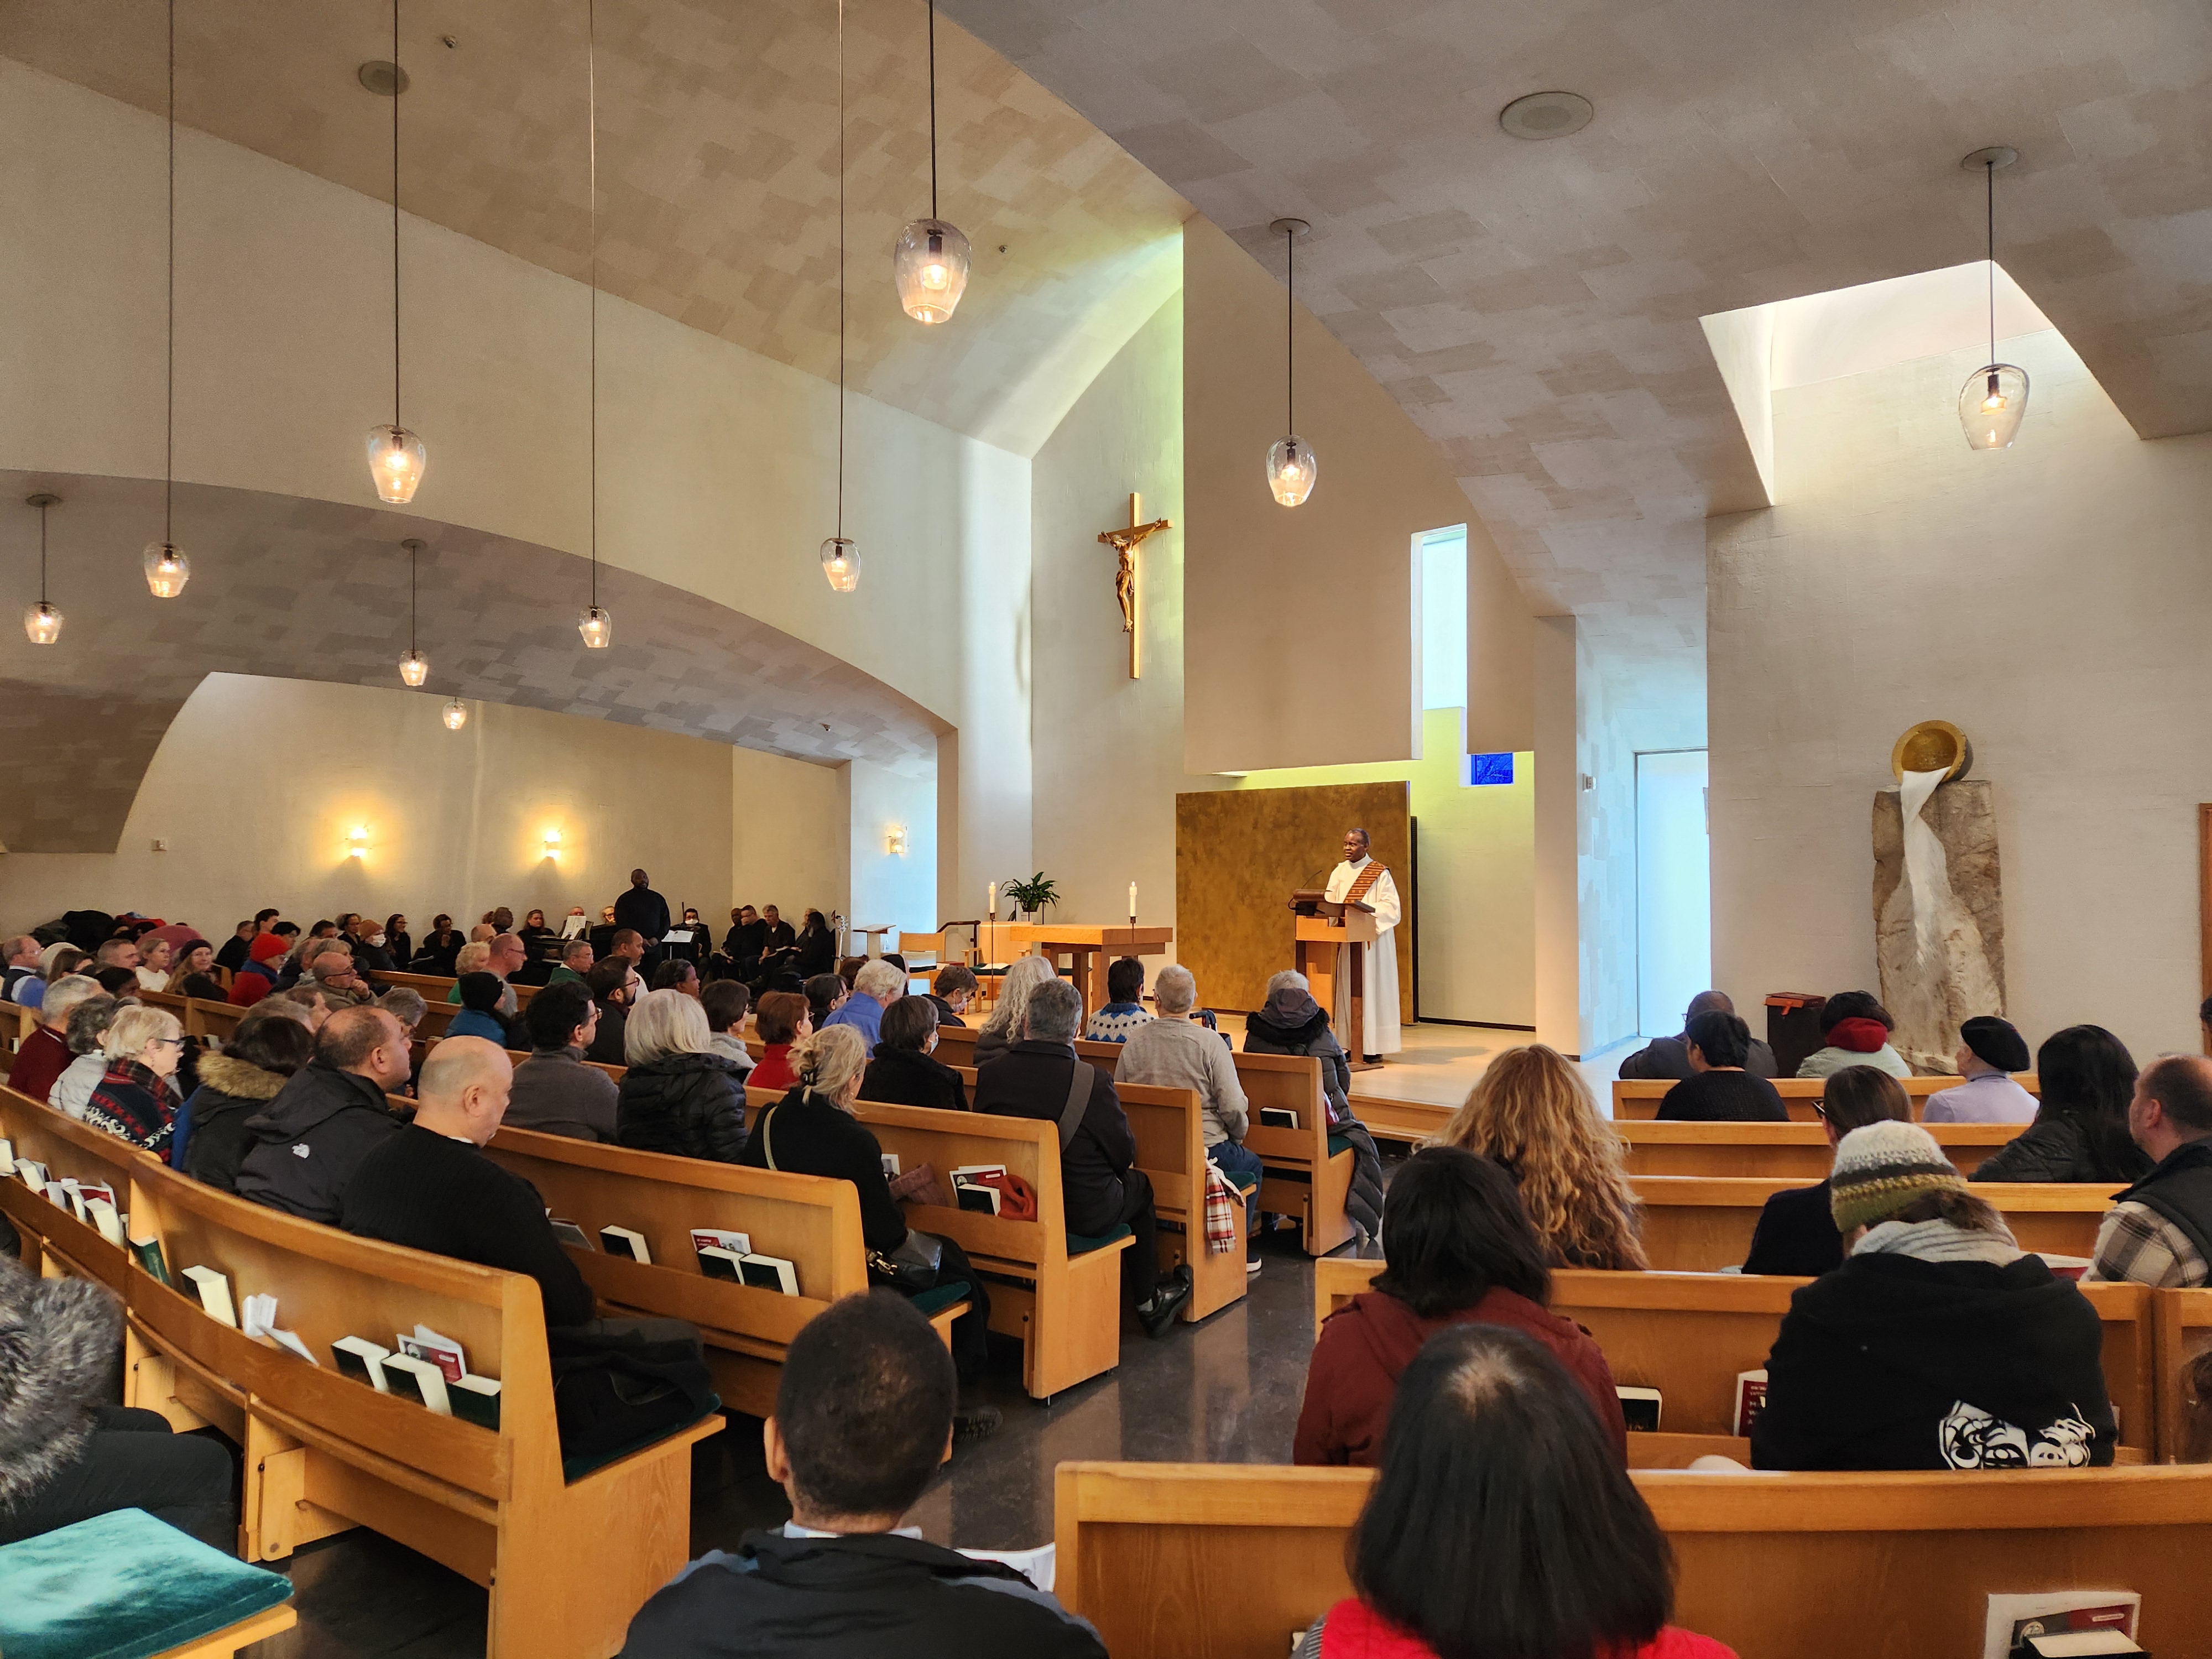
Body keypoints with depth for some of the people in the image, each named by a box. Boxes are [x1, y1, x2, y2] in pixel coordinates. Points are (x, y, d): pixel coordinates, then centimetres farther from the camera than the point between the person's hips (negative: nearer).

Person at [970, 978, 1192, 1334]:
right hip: (1082, 1213, -4)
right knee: (1140, 1185, 25)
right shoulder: (1093, 1080, -22)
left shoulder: (989, 1073, -9)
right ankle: (1148, 1304, 37)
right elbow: (1125, 1155, -10)